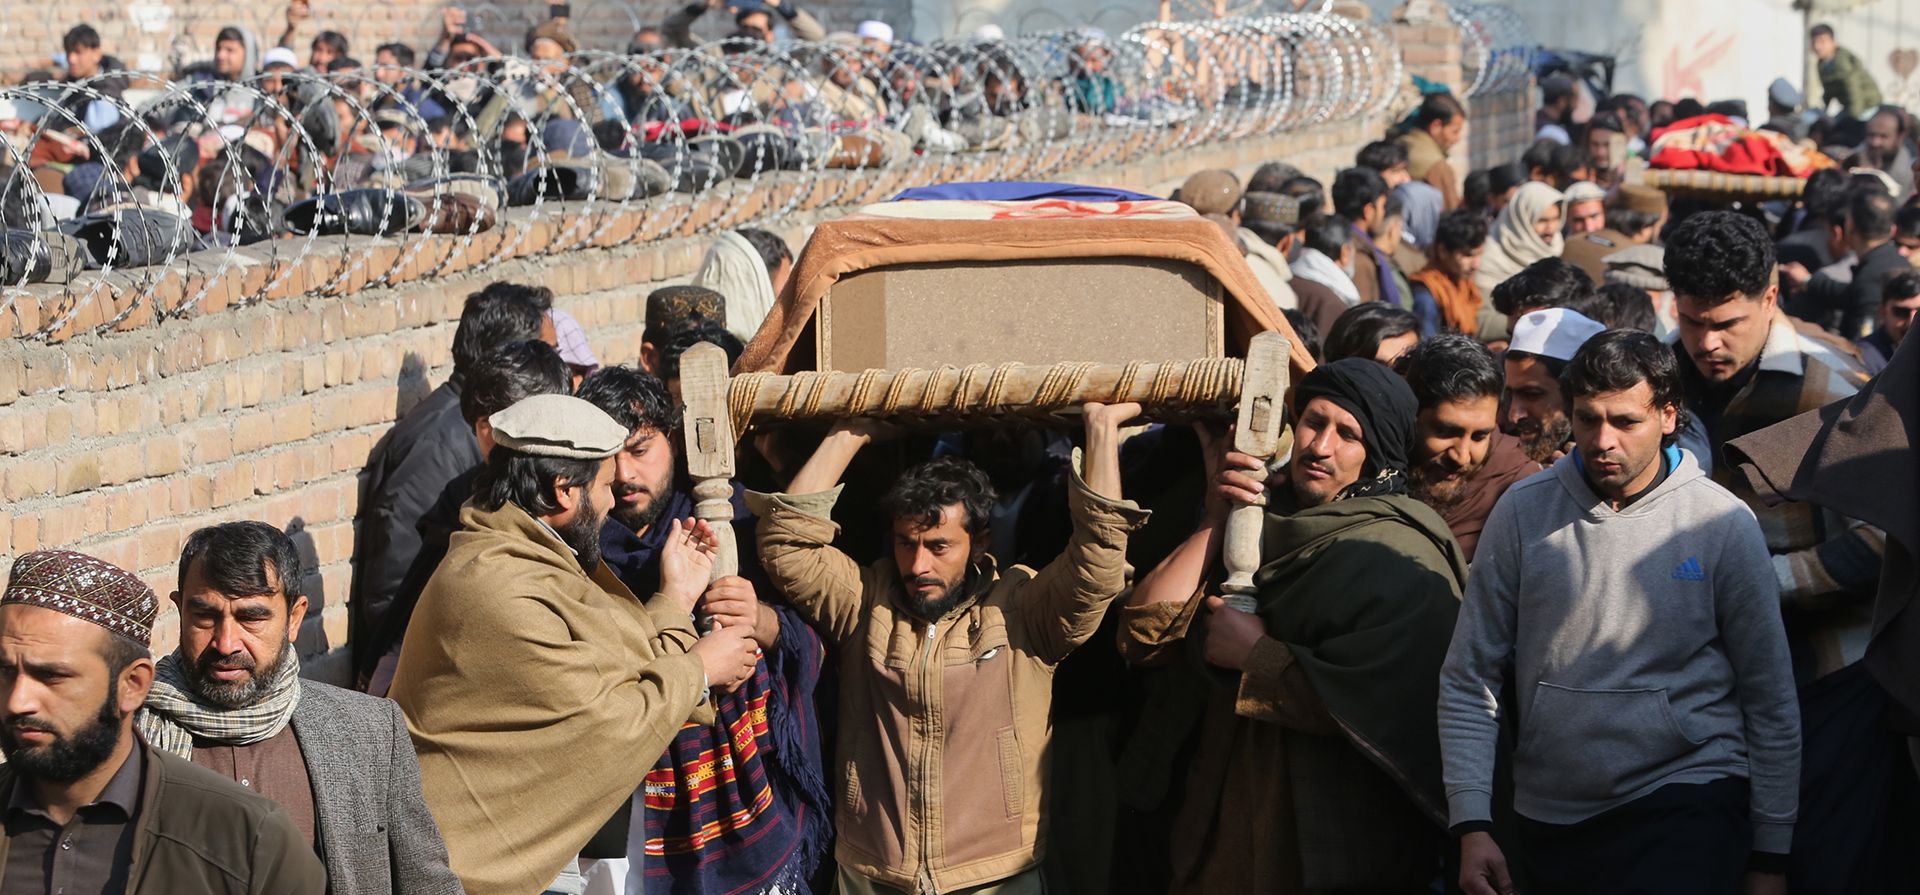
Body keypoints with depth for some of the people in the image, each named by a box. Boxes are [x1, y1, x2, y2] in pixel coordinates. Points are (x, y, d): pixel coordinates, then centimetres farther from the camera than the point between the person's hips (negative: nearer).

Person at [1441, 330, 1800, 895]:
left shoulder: (1723, 524, -4)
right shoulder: (1523, 512, 0)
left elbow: (1771, 703, 0)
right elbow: (1470, 680, 2)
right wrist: (1472, 826, -6)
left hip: (1687, 806, -3)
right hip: (1550, 822, 3)